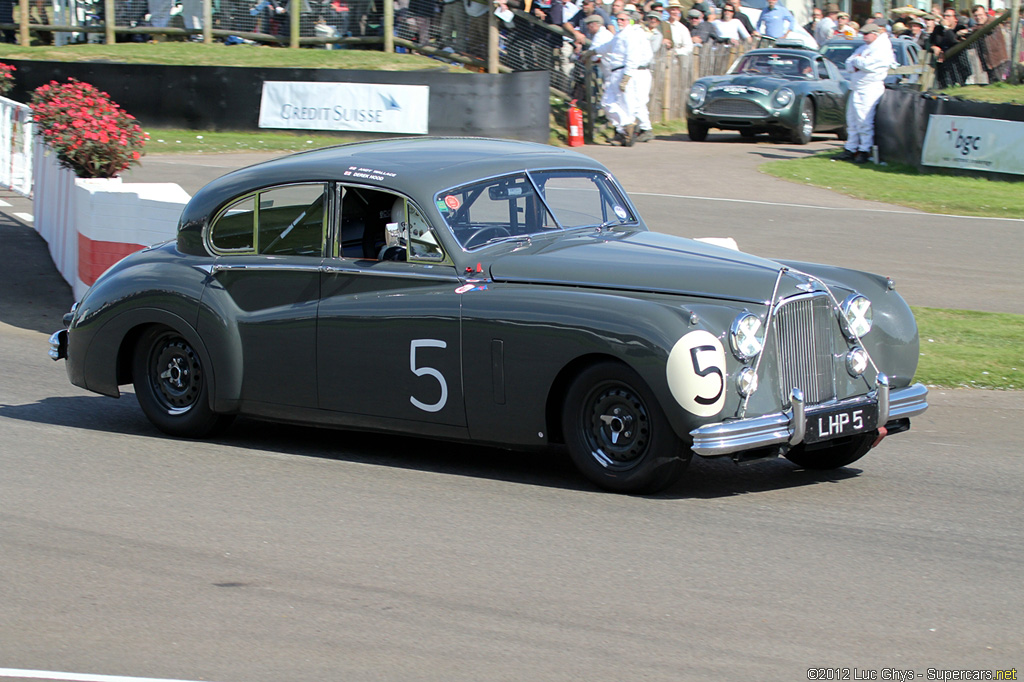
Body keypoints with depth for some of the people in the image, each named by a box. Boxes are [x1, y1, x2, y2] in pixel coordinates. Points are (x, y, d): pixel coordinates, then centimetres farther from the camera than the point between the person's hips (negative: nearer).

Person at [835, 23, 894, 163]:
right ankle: (850, 149, 13)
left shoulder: (882, 48, -7)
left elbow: (867, 64, -19)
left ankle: (864, 151, -7)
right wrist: (854, 66, -6)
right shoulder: (863, 48, 22)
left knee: (864, 121, -10)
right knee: (852, 120, 8)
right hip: (855, 89, 9)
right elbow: (848, 65, 17)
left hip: (869, 89, -9)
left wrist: (856, 60, 0)